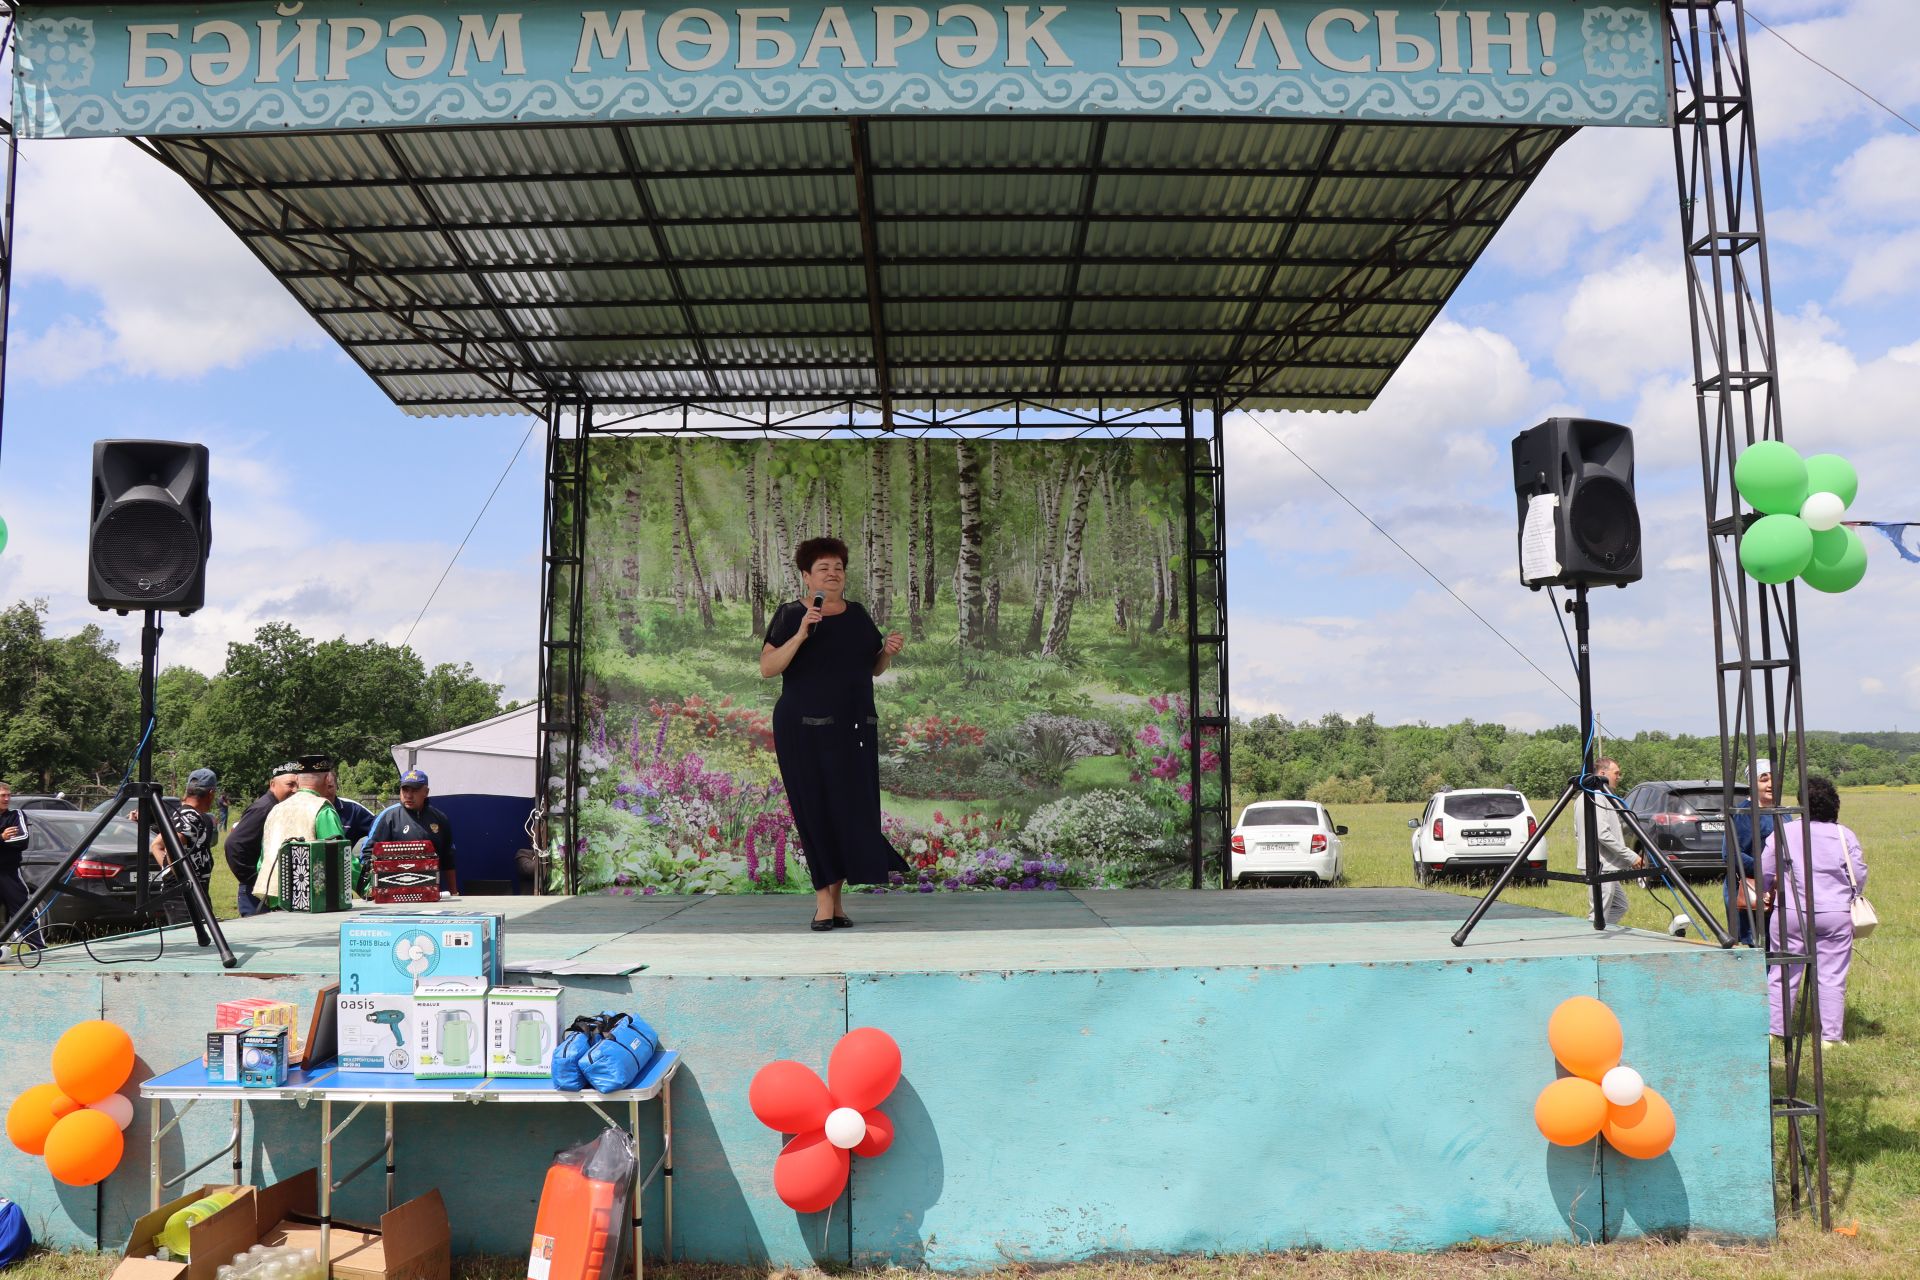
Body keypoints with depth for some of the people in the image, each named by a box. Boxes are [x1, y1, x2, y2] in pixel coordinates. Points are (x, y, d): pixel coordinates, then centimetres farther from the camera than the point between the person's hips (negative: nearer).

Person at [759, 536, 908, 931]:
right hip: (805, 729, -4)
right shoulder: (791, 615, -2)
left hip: (854, 728, 4)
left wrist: (889, 651, -3)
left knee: (851, 810, 1)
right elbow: (767, 668, -10)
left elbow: (875, 668, 18)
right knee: (816, 811, -2)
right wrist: (802, 633, -21)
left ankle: (834, 898, 13)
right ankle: (824, 902, 5)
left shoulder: (857, 615, 11)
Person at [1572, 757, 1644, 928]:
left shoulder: (1584, 797, 17)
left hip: (1605, 865, 11)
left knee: (1620, 906, 19)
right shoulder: (1598, 797, -15)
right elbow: (1603, 834, -23)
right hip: (1601, 864, -11)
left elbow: (1578, 833, 22)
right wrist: (1631, 856, -18)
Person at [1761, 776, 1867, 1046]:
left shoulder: (1784, 832, -3)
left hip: (1790, 913, 0)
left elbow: (1765, 873, 1)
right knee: (1832, 977, 5)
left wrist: (1766, 894, 20)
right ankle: (1831, 1035, 7)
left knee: (1783, 973, 7)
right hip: (1836, 915, 0)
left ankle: (1773, 1029, 11)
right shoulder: (1845, 836, -2)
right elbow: (1860, 877, 2)